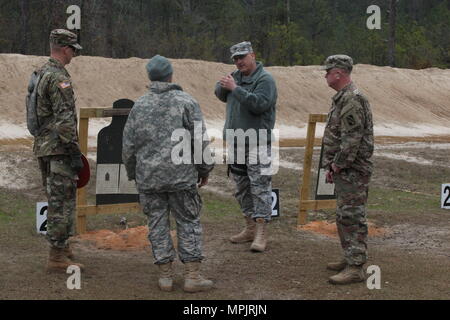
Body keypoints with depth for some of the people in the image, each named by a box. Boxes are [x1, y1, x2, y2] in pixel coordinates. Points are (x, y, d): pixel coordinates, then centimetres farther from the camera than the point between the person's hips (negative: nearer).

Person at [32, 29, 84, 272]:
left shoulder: (39, 74, 13)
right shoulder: (59, 78, -17)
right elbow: (64, 120, -23)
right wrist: (75, 153, -20)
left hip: (42, 146, 10)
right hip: (59, 148, -10)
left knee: (56, 200, 18)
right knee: (62, 201, -6)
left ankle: (61, 247, 27)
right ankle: (57, 257, -4)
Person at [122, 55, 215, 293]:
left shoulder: (139, 106, 4)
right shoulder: (186, 102, -4)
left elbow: (128, 146, 7)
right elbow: (200, 140, -6)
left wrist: (133, 174, 20)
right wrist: (205, 168, 7)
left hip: (148, 177, 2)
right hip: (181, 175, -2)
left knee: (157, 224, 8)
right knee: (188, 222, 5)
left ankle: (165, 276, 9)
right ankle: (192, 276, 1)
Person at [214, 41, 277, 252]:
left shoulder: (265, 79, -11)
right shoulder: (237, 76, 13)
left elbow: (259, 103, -24)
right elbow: (220, 94, 16)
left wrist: (235, 88, -24)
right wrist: (224, 85, -7)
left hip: (258, 143, -8)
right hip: (235, 143, 8)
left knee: (260, 187, -9)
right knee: (242, 188, 14)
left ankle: (261, 233, -10)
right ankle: (250, 228, 24)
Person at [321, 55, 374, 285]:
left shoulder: (353, 100, -19)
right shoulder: (341, 98, 15)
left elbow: (351, 139, -24)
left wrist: (337, 164, -16)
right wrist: (331, 166, 16)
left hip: (353, 171, -11)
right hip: (343, 171, 11)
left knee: (352, 218, -9)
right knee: (344, 217, 17)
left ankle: (356, 268, -7)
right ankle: (350, 259, 27)